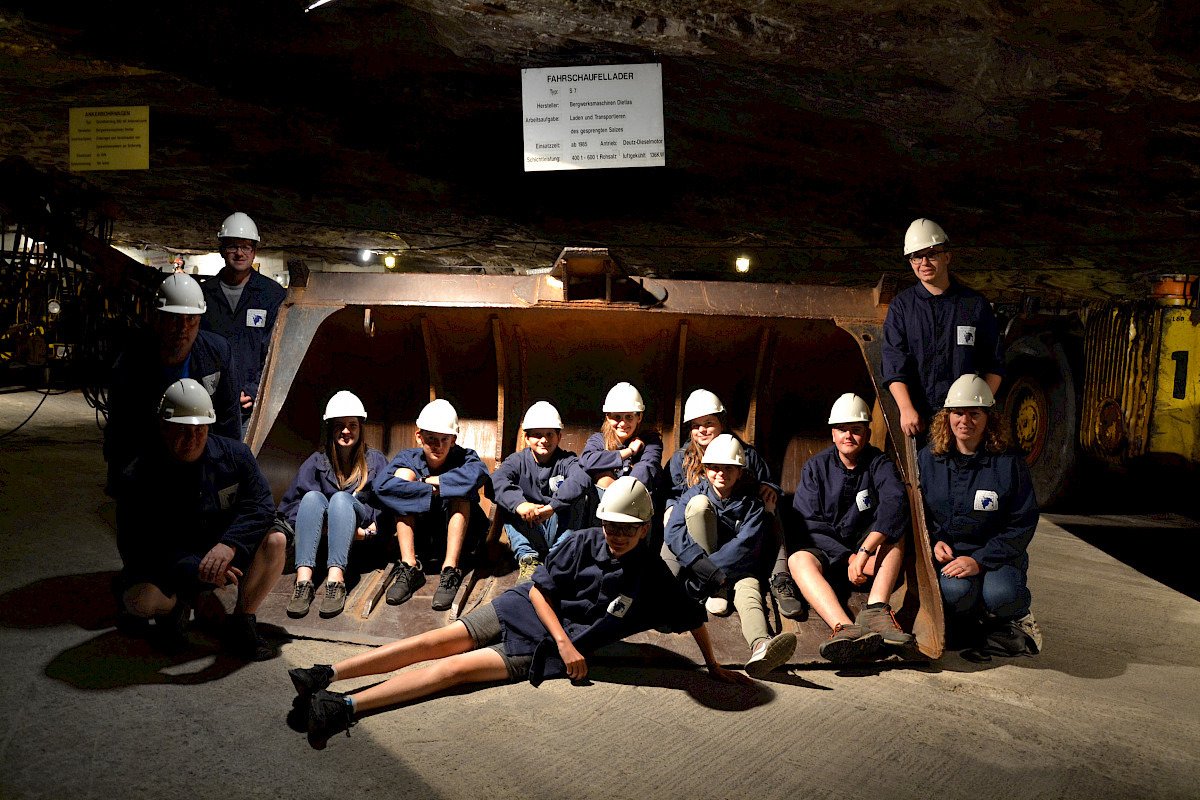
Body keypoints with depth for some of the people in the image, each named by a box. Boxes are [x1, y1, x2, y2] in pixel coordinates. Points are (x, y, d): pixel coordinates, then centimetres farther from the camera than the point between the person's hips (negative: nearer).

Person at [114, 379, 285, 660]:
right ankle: (178, 605, 7)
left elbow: (260, 505, -12)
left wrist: (229, 544, -32)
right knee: (139, 601, -33)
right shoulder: (136, 479, -15)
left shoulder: (235, 454, -7)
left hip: (229, 559, 2)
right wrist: (195, 569, -34)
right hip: (169, 567, -2)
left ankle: (241, 623, -7)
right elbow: (136, 548, -20)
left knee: (275, 540, -24)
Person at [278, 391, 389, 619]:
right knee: (313, 496, -26)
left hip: (360, 540, -1)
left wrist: (370, 530, -14)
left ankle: (335, 579, -46)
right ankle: (303, 579, -44)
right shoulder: (317, 462, 11)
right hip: (322, 537, 1)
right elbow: (287, 507, 3)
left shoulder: (375, 460, 10)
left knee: (341, 498, -29)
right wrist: (322, 526, -13)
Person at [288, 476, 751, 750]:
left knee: (454, 668, -18)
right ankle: (325, 675, -10)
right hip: (524, 610, 2)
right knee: (436, 642, -11)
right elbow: (540, 589, -5)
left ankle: (347, 707, -26)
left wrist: (714, 668, 8)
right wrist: (564, 640, -15)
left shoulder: (653, 577, -9)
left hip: (545, 650, -2)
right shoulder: (584, 542, -7)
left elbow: (693, 617, 2)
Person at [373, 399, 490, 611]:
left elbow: (478, 473, -40)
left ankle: (450, 570, -33)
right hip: (419, 532, 2)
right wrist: (431, 491, -33)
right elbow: (381, 486, -28)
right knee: (403, 474, -18)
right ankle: (409, 567, -24)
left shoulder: (462, 457, -13)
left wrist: (431, 481, -30)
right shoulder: (409, 458, -8)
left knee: (458, 486, -26)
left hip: (457, 531, -1)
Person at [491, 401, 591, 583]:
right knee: (508, 501, -18)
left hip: (559, 530, -1)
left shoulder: (567, 461, -3)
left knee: (575, 495, -22)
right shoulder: (518, 461, 2)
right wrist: (519, 504, -42)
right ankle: (527, 558, -29)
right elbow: (496, 480, -22)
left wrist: (552, 507, -44)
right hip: (528, 532, 2)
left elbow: (579, 480, -30)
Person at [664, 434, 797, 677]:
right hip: (700, 571, 1)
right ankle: (716, 592, -19)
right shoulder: (696, 493, 3)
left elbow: (746, 545, -13)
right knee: (699, 503, -17)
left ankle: (760, 647, -71)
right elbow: (673, 532, -13)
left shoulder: (752, 503, 3)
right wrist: (709, 572, -26)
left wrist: (715, 569, -27)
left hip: (738, 570, 0)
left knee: (749, 587, -36)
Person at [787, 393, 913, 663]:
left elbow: (895, 502, -23)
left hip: (872, 564, 0)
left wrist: (864, 553, -36)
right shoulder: (816, 467, 2)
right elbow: (808, 523, -5)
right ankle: (846, 628, -54)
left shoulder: (879, 464, -1)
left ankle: (875, 609, -39)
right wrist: (848, 559, -16)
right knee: (798, 559, -31)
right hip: (829, 558, 0)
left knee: (892, 528, -25)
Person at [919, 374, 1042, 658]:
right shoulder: (927, 459, 4)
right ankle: (962, 622, 5)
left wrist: (980, 560, -18)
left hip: (996, 554, -1)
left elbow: (1022, 524, -6)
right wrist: (934, 541, -8)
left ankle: (1015, 616, 7)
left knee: (1000, 595, -32)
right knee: (956, 590, -32)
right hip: (947, 553, 1)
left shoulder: (1009, 464, -4)